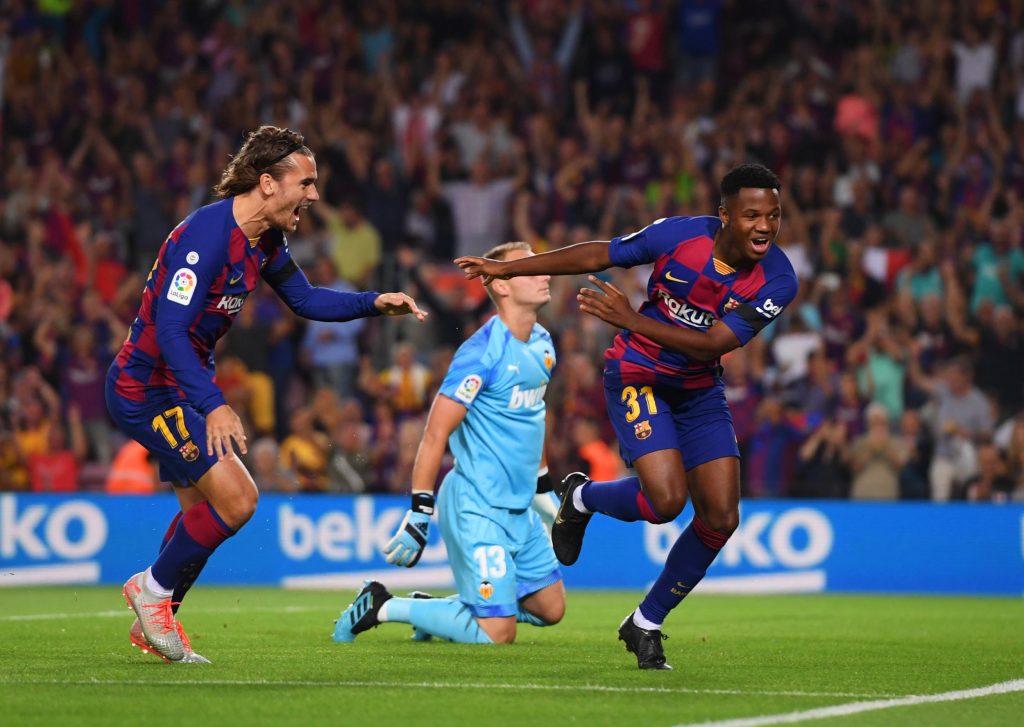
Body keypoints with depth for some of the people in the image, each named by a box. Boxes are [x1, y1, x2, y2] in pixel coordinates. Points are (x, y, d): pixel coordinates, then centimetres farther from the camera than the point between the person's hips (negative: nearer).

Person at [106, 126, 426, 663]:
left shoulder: (264, 241, 4)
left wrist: (375, 303, 6)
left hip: (178, 386, 10)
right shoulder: (207, 234, -25)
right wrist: (212, 405, -39)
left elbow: (305, 299, 20)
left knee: (202, 509, 17)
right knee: (236, 498, -15)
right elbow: (170, 328, -31)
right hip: (147, 388, -10)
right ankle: (153, 588, 4)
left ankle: (153, 621, 29)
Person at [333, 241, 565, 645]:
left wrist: (542, 487, 25)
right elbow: (435, 434, -19)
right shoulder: (482, 352, -19)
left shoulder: (542, 344, 7)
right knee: (497, 634, -11)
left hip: (519, 507, 9)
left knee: (551, 608, 13)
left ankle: (437, 609, 23)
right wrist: (418, 514, -21)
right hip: (477, 507, -9)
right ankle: (381, 607, 4)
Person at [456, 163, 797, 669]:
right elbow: (599, 255, -8)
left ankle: (645, 625, 15)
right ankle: (581, 498, 13)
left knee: (721, 517, -5)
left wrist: (632, 319, -29)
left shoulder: (777, 281, -18)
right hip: (637, 376, -4)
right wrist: (508, 268, -4)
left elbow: (710, 344, -22)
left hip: (700, 390, 4)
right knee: (665, 500, -22)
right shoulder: (679, 234, -21)